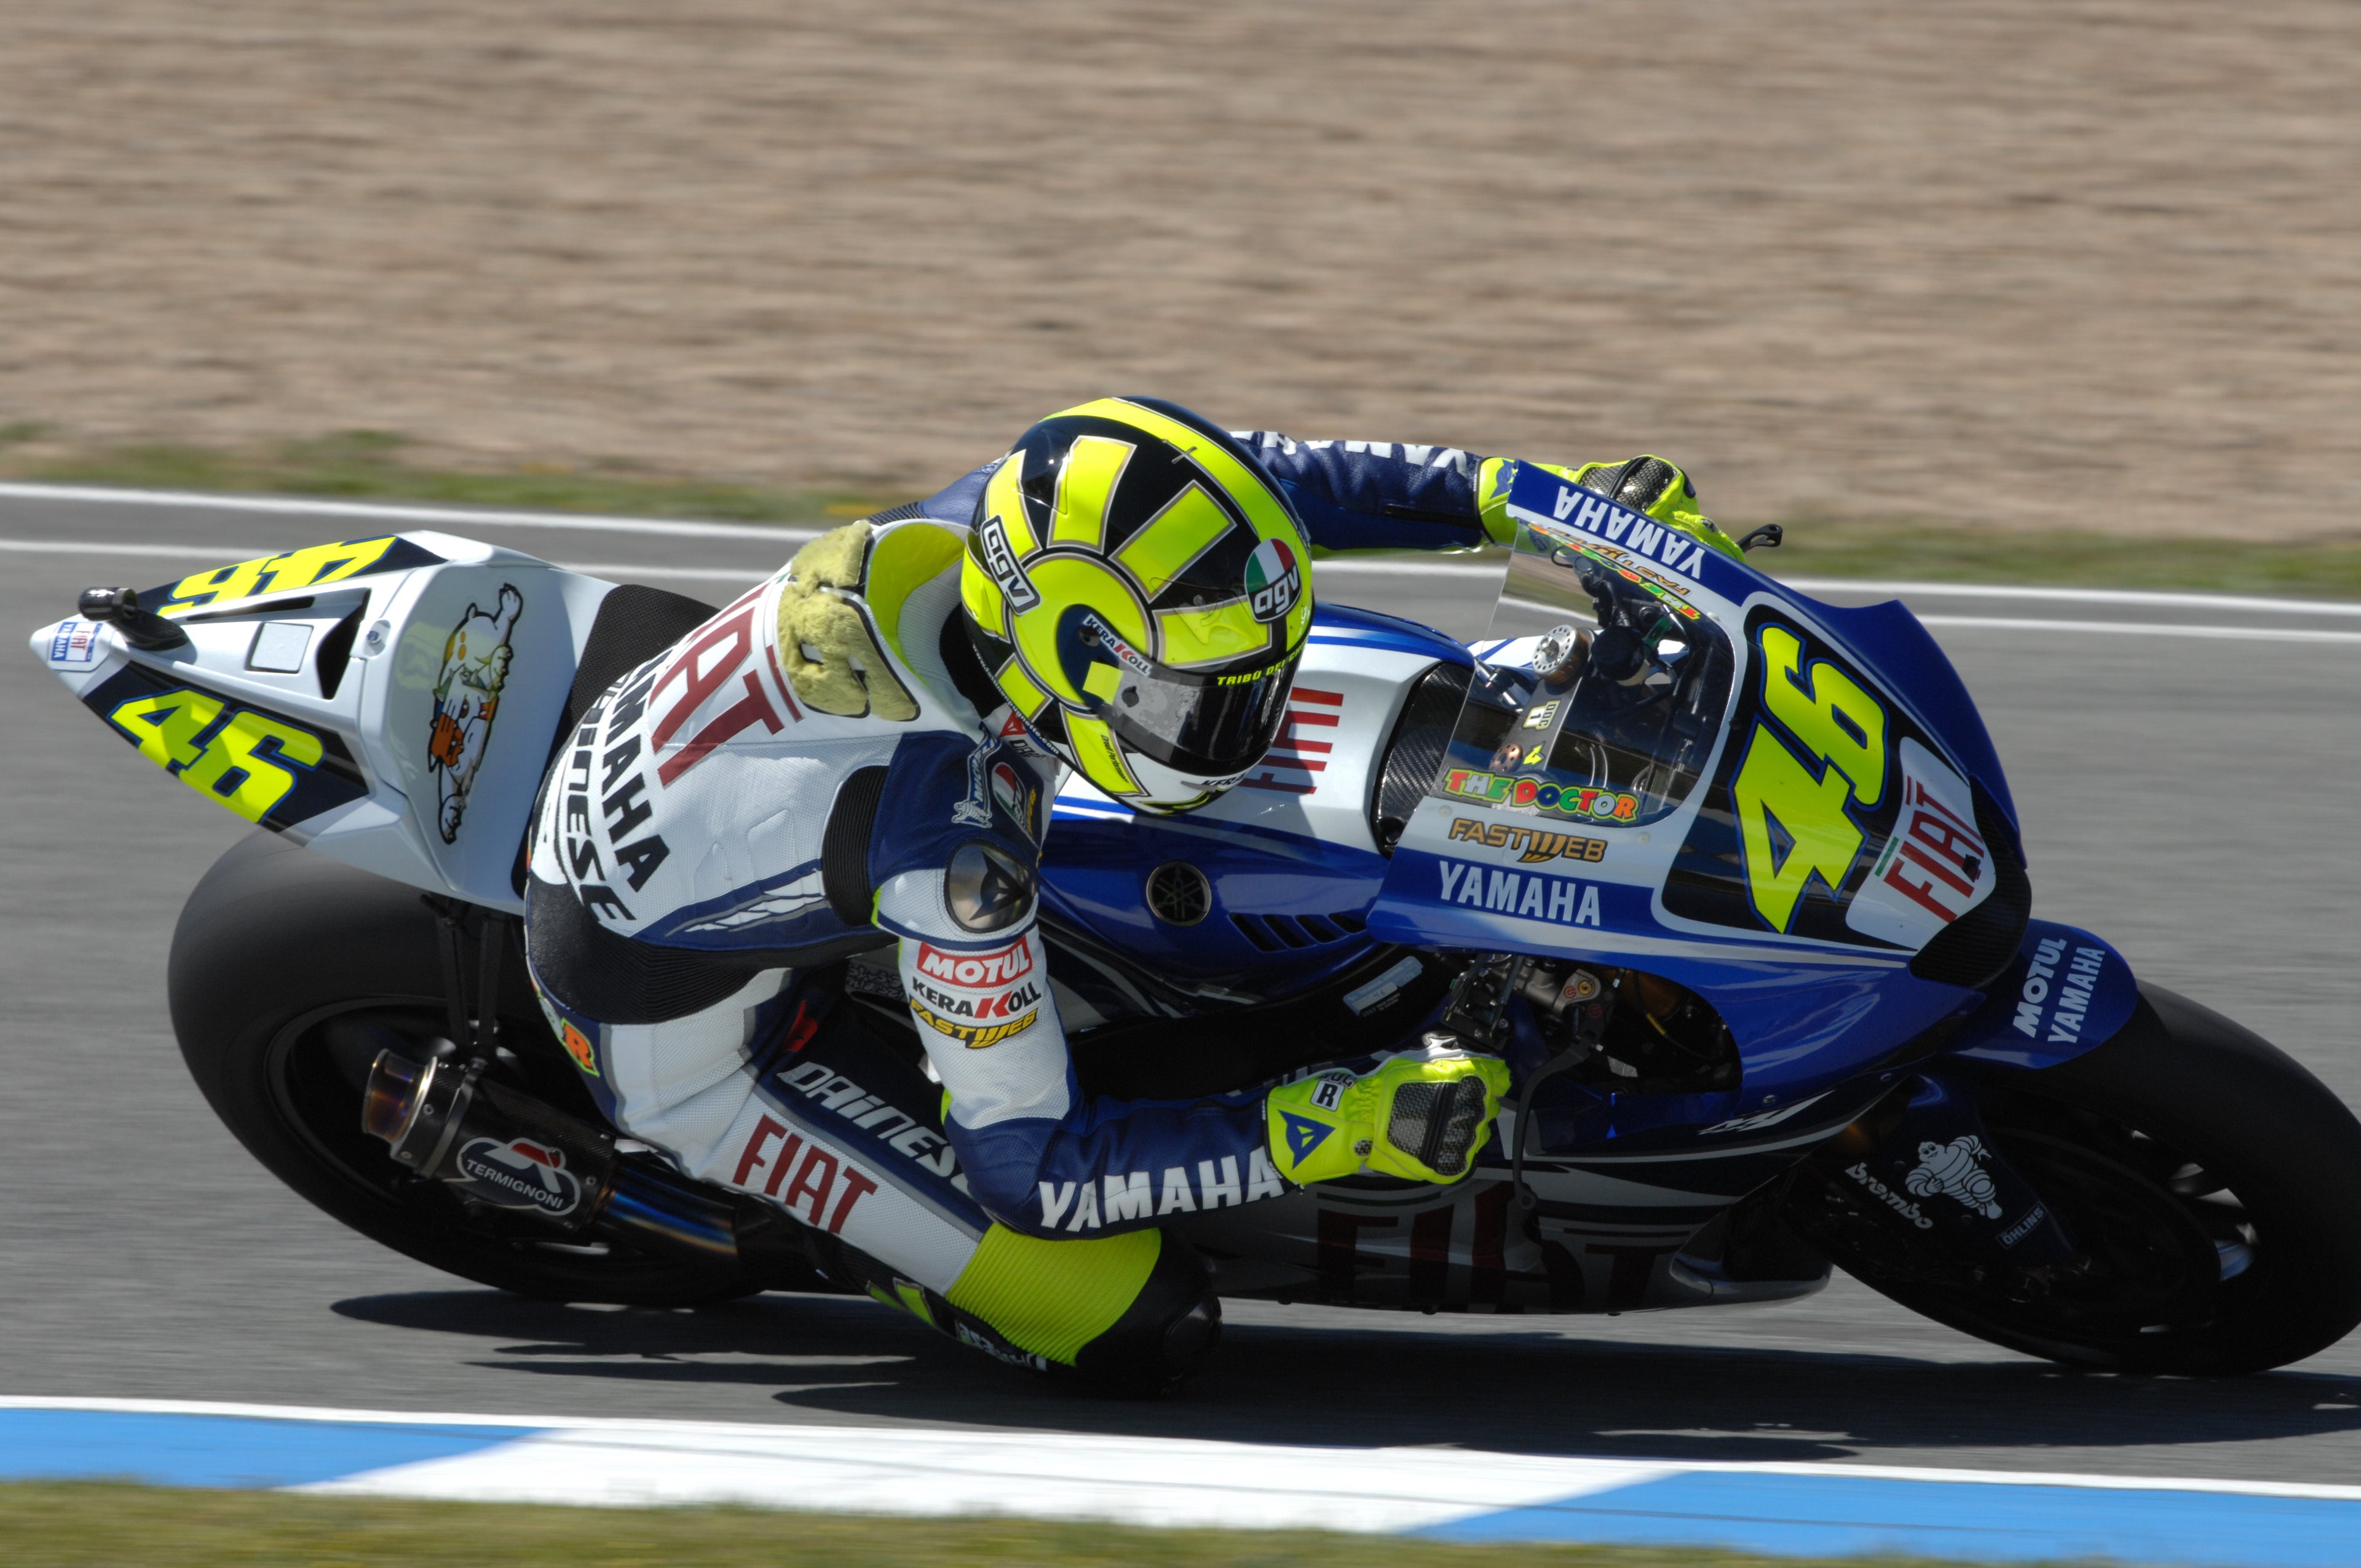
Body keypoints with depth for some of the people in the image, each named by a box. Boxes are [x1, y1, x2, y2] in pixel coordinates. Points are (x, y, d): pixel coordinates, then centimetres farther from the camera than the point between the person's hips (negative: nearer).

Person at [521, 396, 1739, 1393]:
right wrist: (1330, 1133, -32)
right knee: (1145, 1326, -13)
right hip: (678, 1024, -8)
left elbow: (1227, 482, 0)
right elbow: (1029, 1165, -29)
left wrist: (1515, 491, -4)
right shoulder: (954, 835, -39)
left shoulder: (1022, 517, -21)